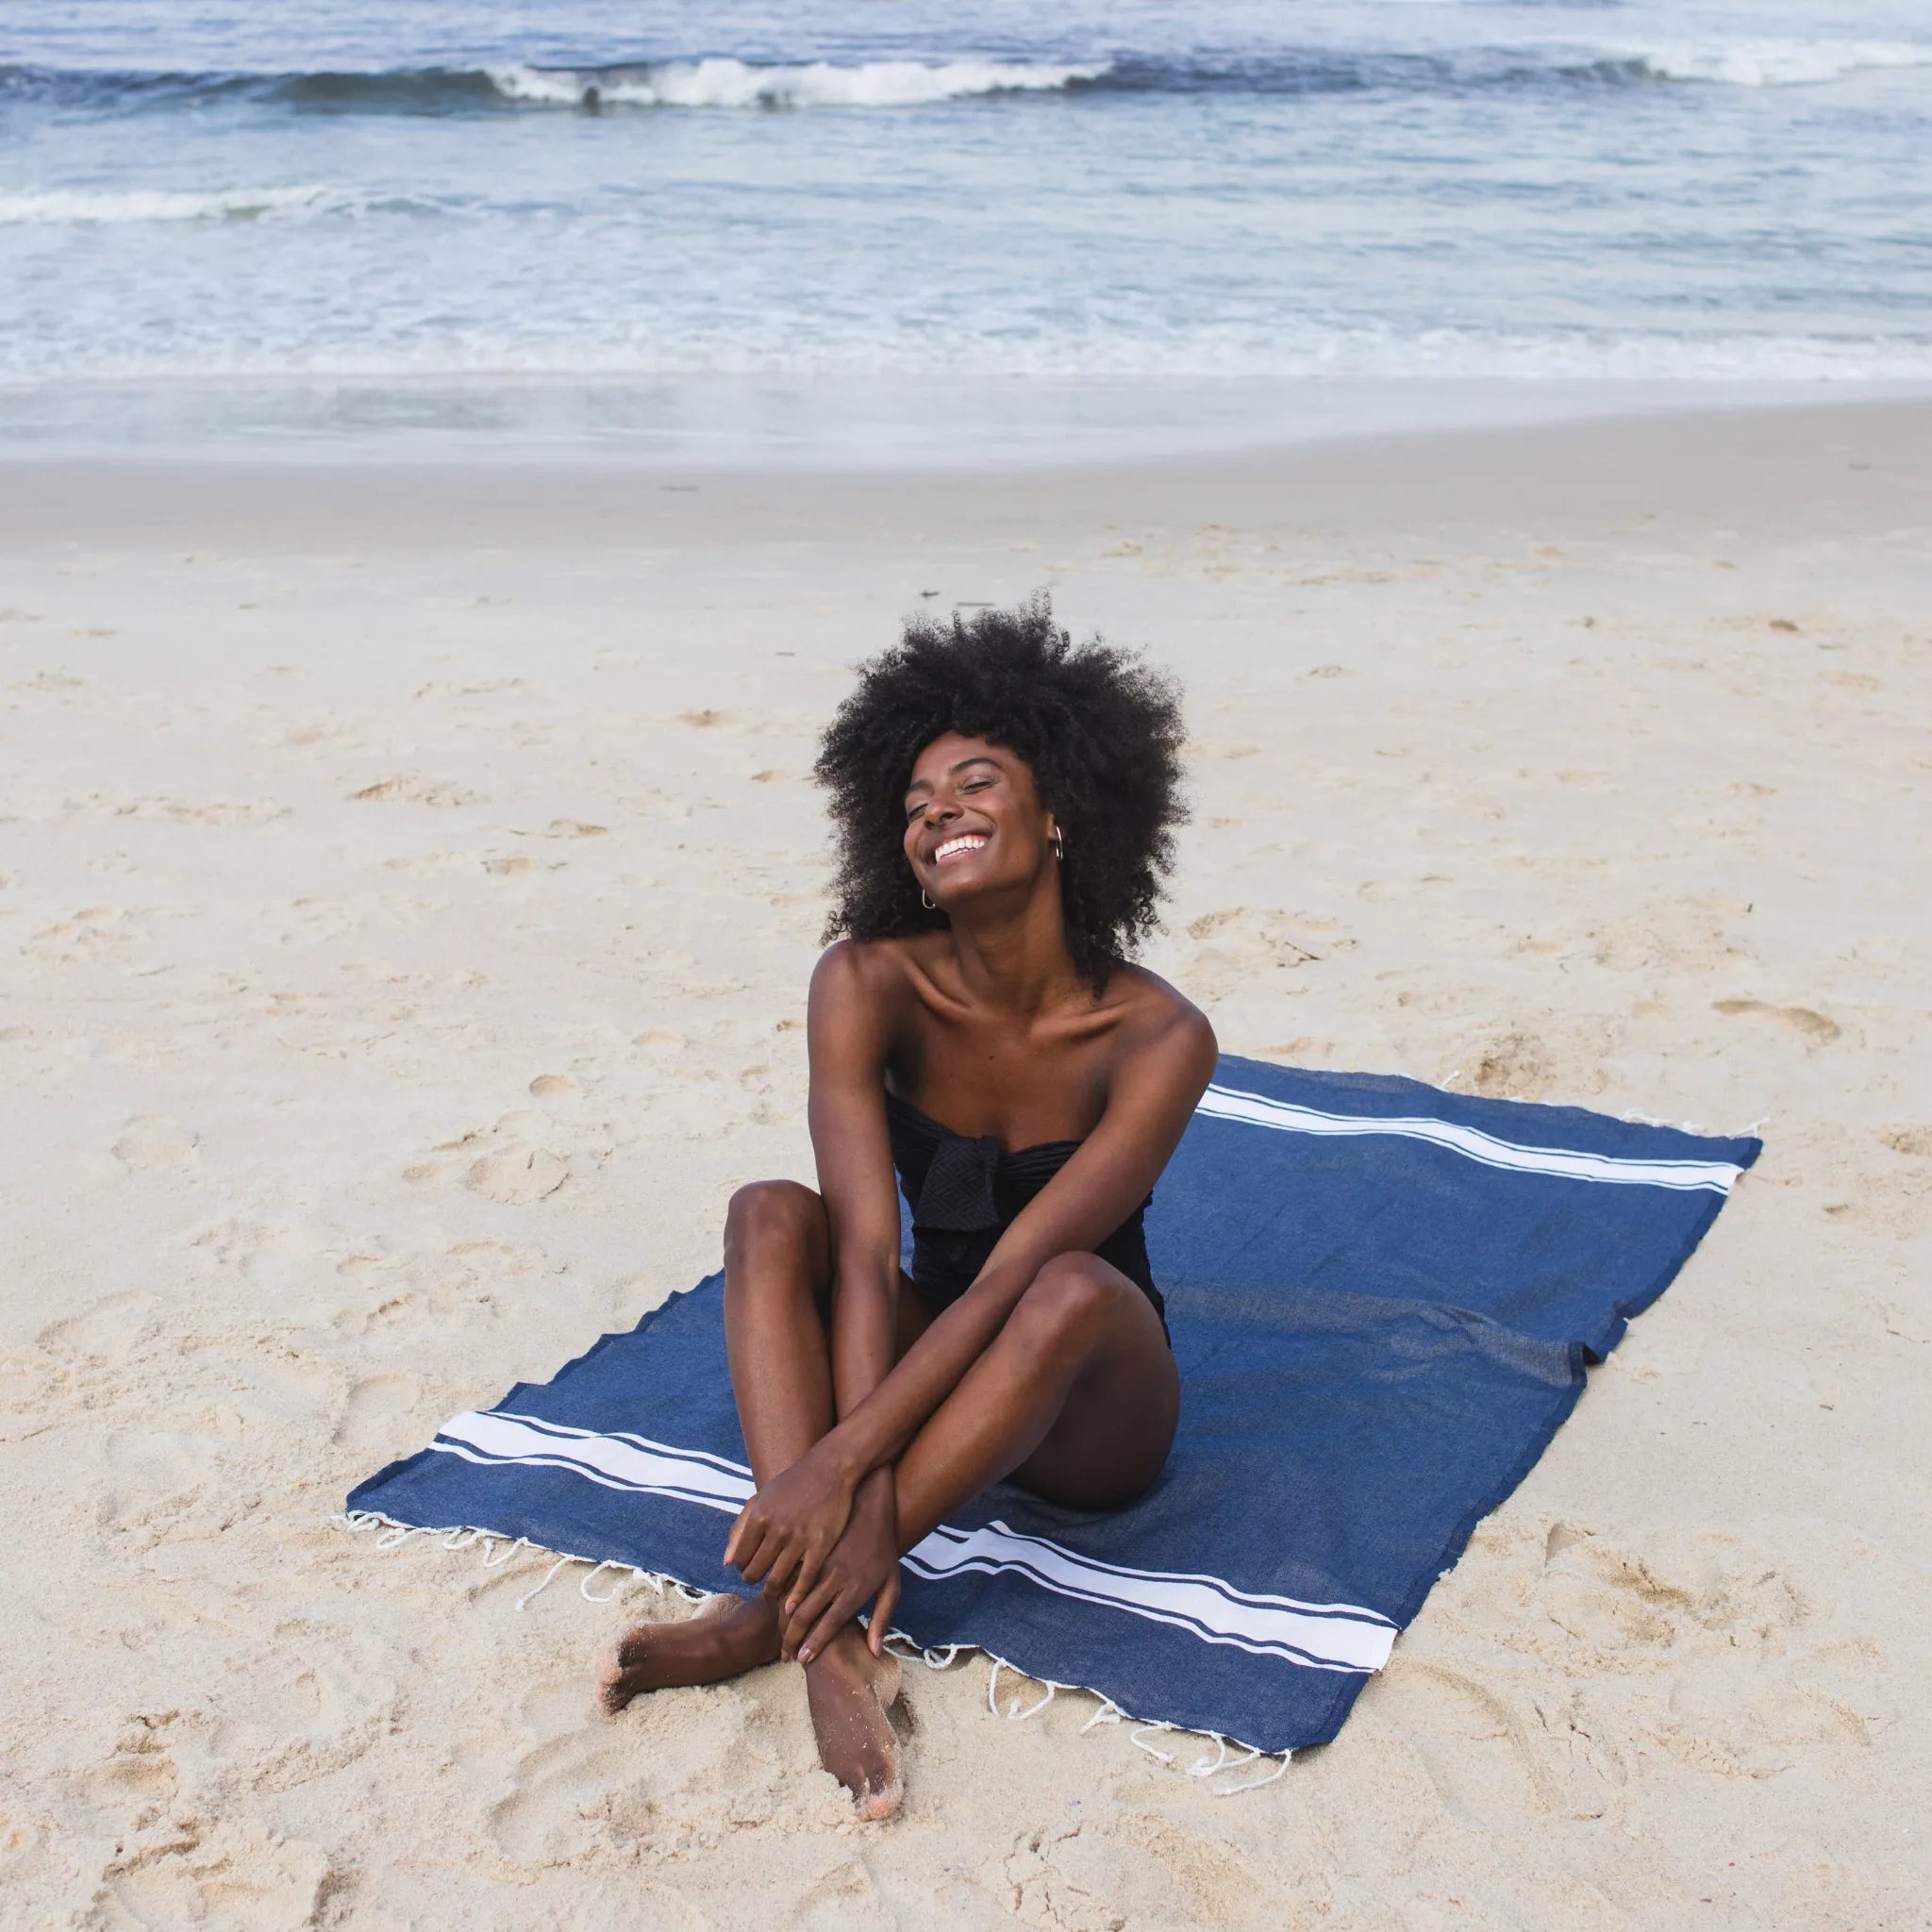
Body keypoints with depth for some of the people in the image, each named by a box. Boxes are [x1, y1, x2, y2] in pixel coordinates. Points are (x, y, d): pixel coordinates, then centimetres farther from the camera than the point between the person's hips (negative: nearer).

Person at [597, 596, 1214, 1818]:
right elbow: (866, 1247, -24)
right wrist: (869, 1488, -34)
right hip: (920, 1372, 3)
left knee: (1075, 1289, -36)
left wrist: (837, 1462, -36)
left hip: (1086, 1412, -3)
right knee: (773, 1214, -24)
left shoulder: (1156, 1039, -22)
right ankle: (834, 1646, -38)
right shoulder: (870, 987, -15)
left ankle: (776, 1613, -30)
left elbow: (1011, 1272, -29)